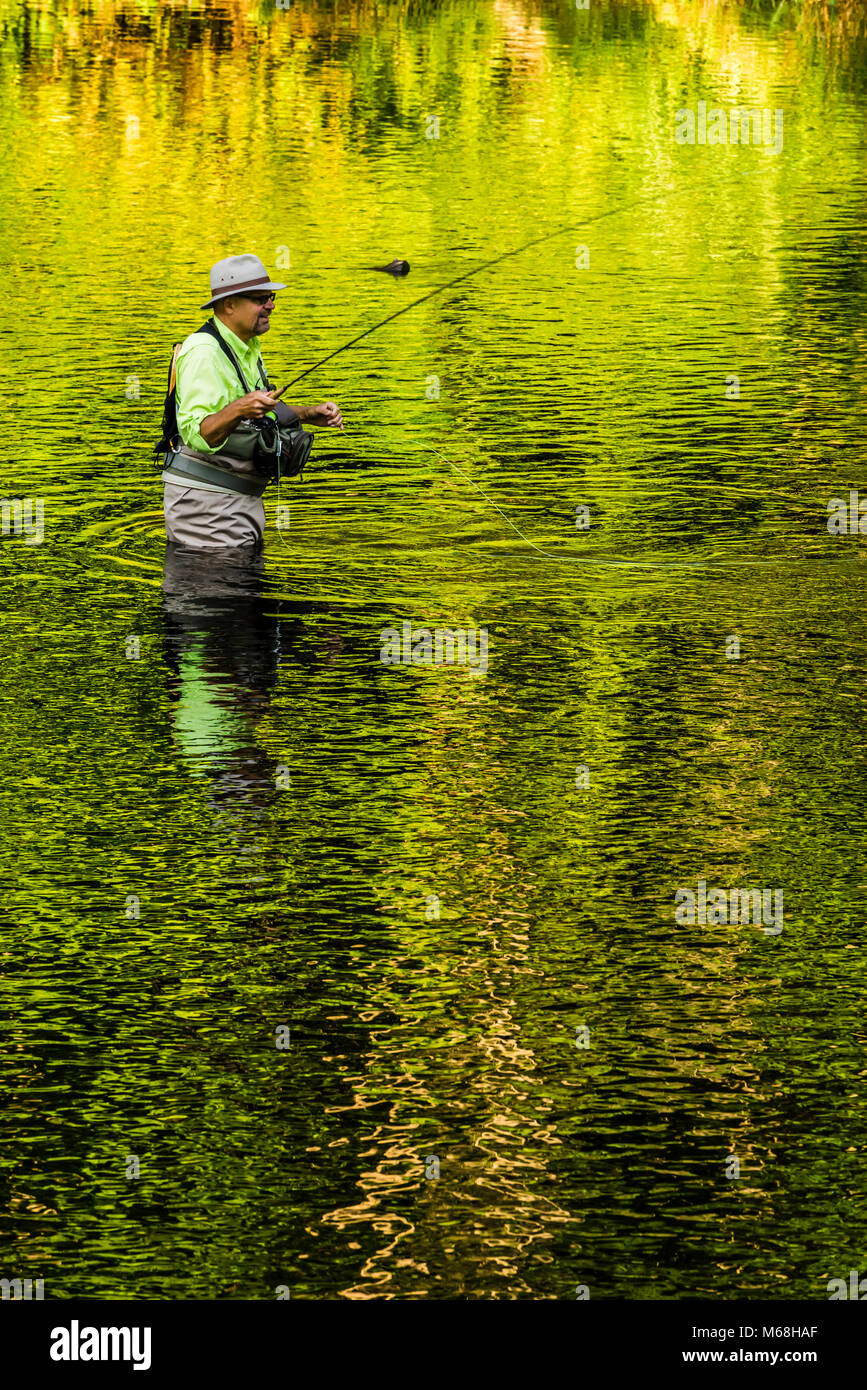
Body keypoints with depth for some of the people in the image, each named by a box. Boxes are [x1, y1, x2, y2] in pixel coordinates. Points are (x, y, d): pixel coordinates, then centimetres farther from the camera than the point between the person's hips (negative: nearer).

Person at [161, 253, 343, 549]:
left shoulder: (248, 347, 13)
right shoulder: (203, 353, -19)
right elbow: (197, 434, -29)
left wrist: (311, 414, 17)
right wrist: (238, 409, -44)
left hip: (242, 500, 10)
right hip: (204, 499, -10)